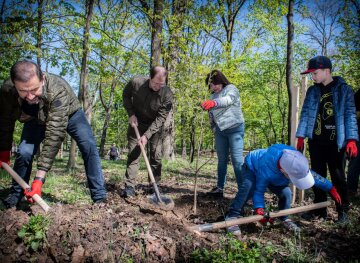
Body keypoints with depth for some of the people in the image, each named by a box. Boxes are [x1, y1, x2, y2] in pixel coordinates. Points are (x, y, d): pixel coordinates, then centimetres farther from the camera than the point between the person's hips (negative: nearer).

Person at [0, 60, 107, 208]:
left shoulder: (58, 91, -45)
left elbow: (54, 135, -47)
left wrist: (39, 178, -49)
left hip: (68, 113, -3)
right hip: (36, 118, 3)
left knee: (89, 147, -21)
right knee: (24, 152, -14)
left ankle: (100, 198, -13)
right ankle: (14, 198, 10)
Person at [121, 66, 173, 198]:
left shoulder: (167, 94, -25)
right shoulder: (136, 82, -22)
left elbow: (161, 118, -23)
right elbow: (126, 95, -1)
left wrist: (147, 135, -28)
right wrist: (131, 114, -11)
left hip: (155, 126, 0)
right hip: (136, 122, 1)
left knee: (156, 155, 0)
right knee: (133, 153, -4)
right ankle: (129, 187, -2)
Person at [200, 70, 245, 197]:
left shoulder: (231, 89, -2)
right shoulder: (213, 95, 17)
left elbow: (228, 99, -26)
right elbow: (211, 115, 20)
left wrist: (213, 103, -44)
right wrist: (214, 129, 10)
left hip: (235, 128, -6)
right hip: (219, 130, 6)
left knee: (237, 160, -10)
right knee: (221, 159, 8)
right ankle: (219, 188, 13)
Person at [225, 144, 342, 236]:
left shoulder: (295, 162, -31)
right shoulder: (266, 170, -47)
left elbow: (313, 176, -13)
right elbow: (259, 190, -33)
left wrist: (331, 188, -7)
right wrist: (259, 209, -46)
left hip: (273, 174, 6)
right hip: (252, 167, -5)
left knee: (286, 193, -14)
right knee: (248, 187, -35)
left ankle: (285, 219, 12)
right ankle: (232, 217, -26)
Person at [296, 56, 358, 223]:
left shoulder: (343, 89, 0)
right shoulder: (312, 91, 10)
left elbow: (350, 115, -4)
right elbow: (305, 114, 10)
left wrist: (351, 139, -12)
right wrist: (301, 137, 3)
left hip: (336, 142, -3)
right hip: (316, 141, 4)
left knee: (338, 177, 2)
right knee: (318, 176, 9)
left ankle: (343, 211, 17)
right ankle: (319, 209, 21)